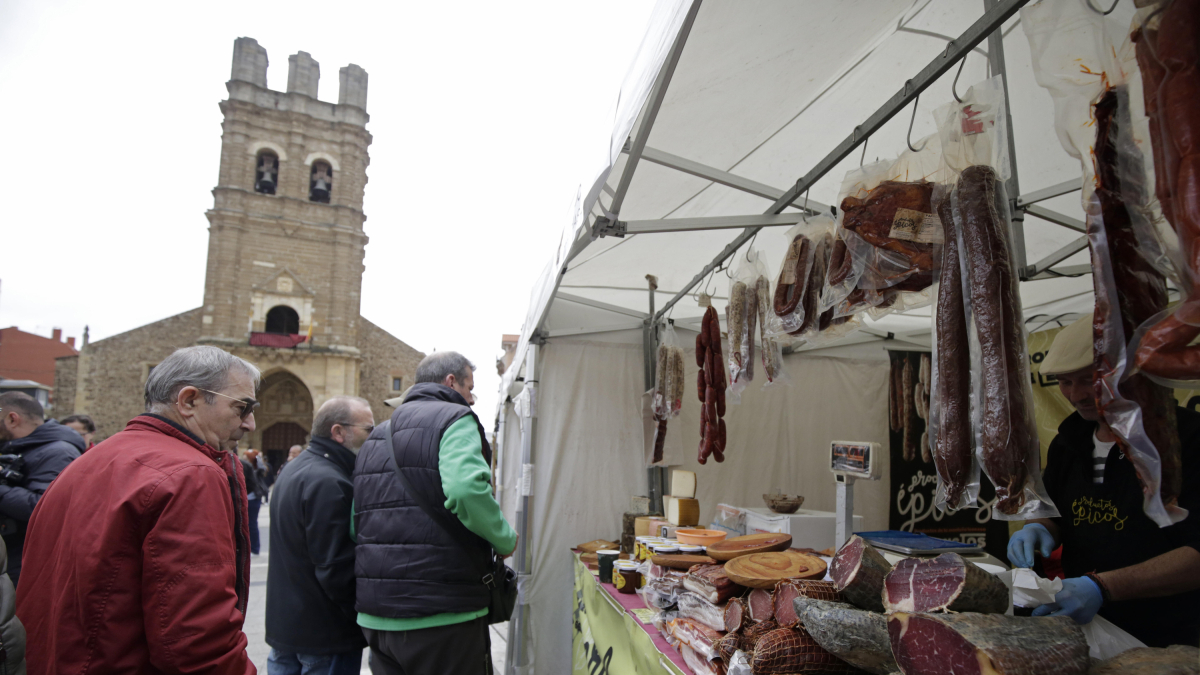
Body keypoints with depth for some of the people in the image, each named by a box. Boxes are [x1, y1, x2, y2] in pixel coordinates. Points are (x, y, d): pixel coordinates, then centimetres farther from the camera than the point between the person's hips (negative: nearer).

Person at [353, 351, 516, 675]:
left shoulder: (376, 437, 18)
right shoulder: (455, 419, -8)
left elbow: (355, 527, 16)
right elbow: (466, 488, -27)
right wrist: (506, 540, -13)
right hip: (441, 616, -8)